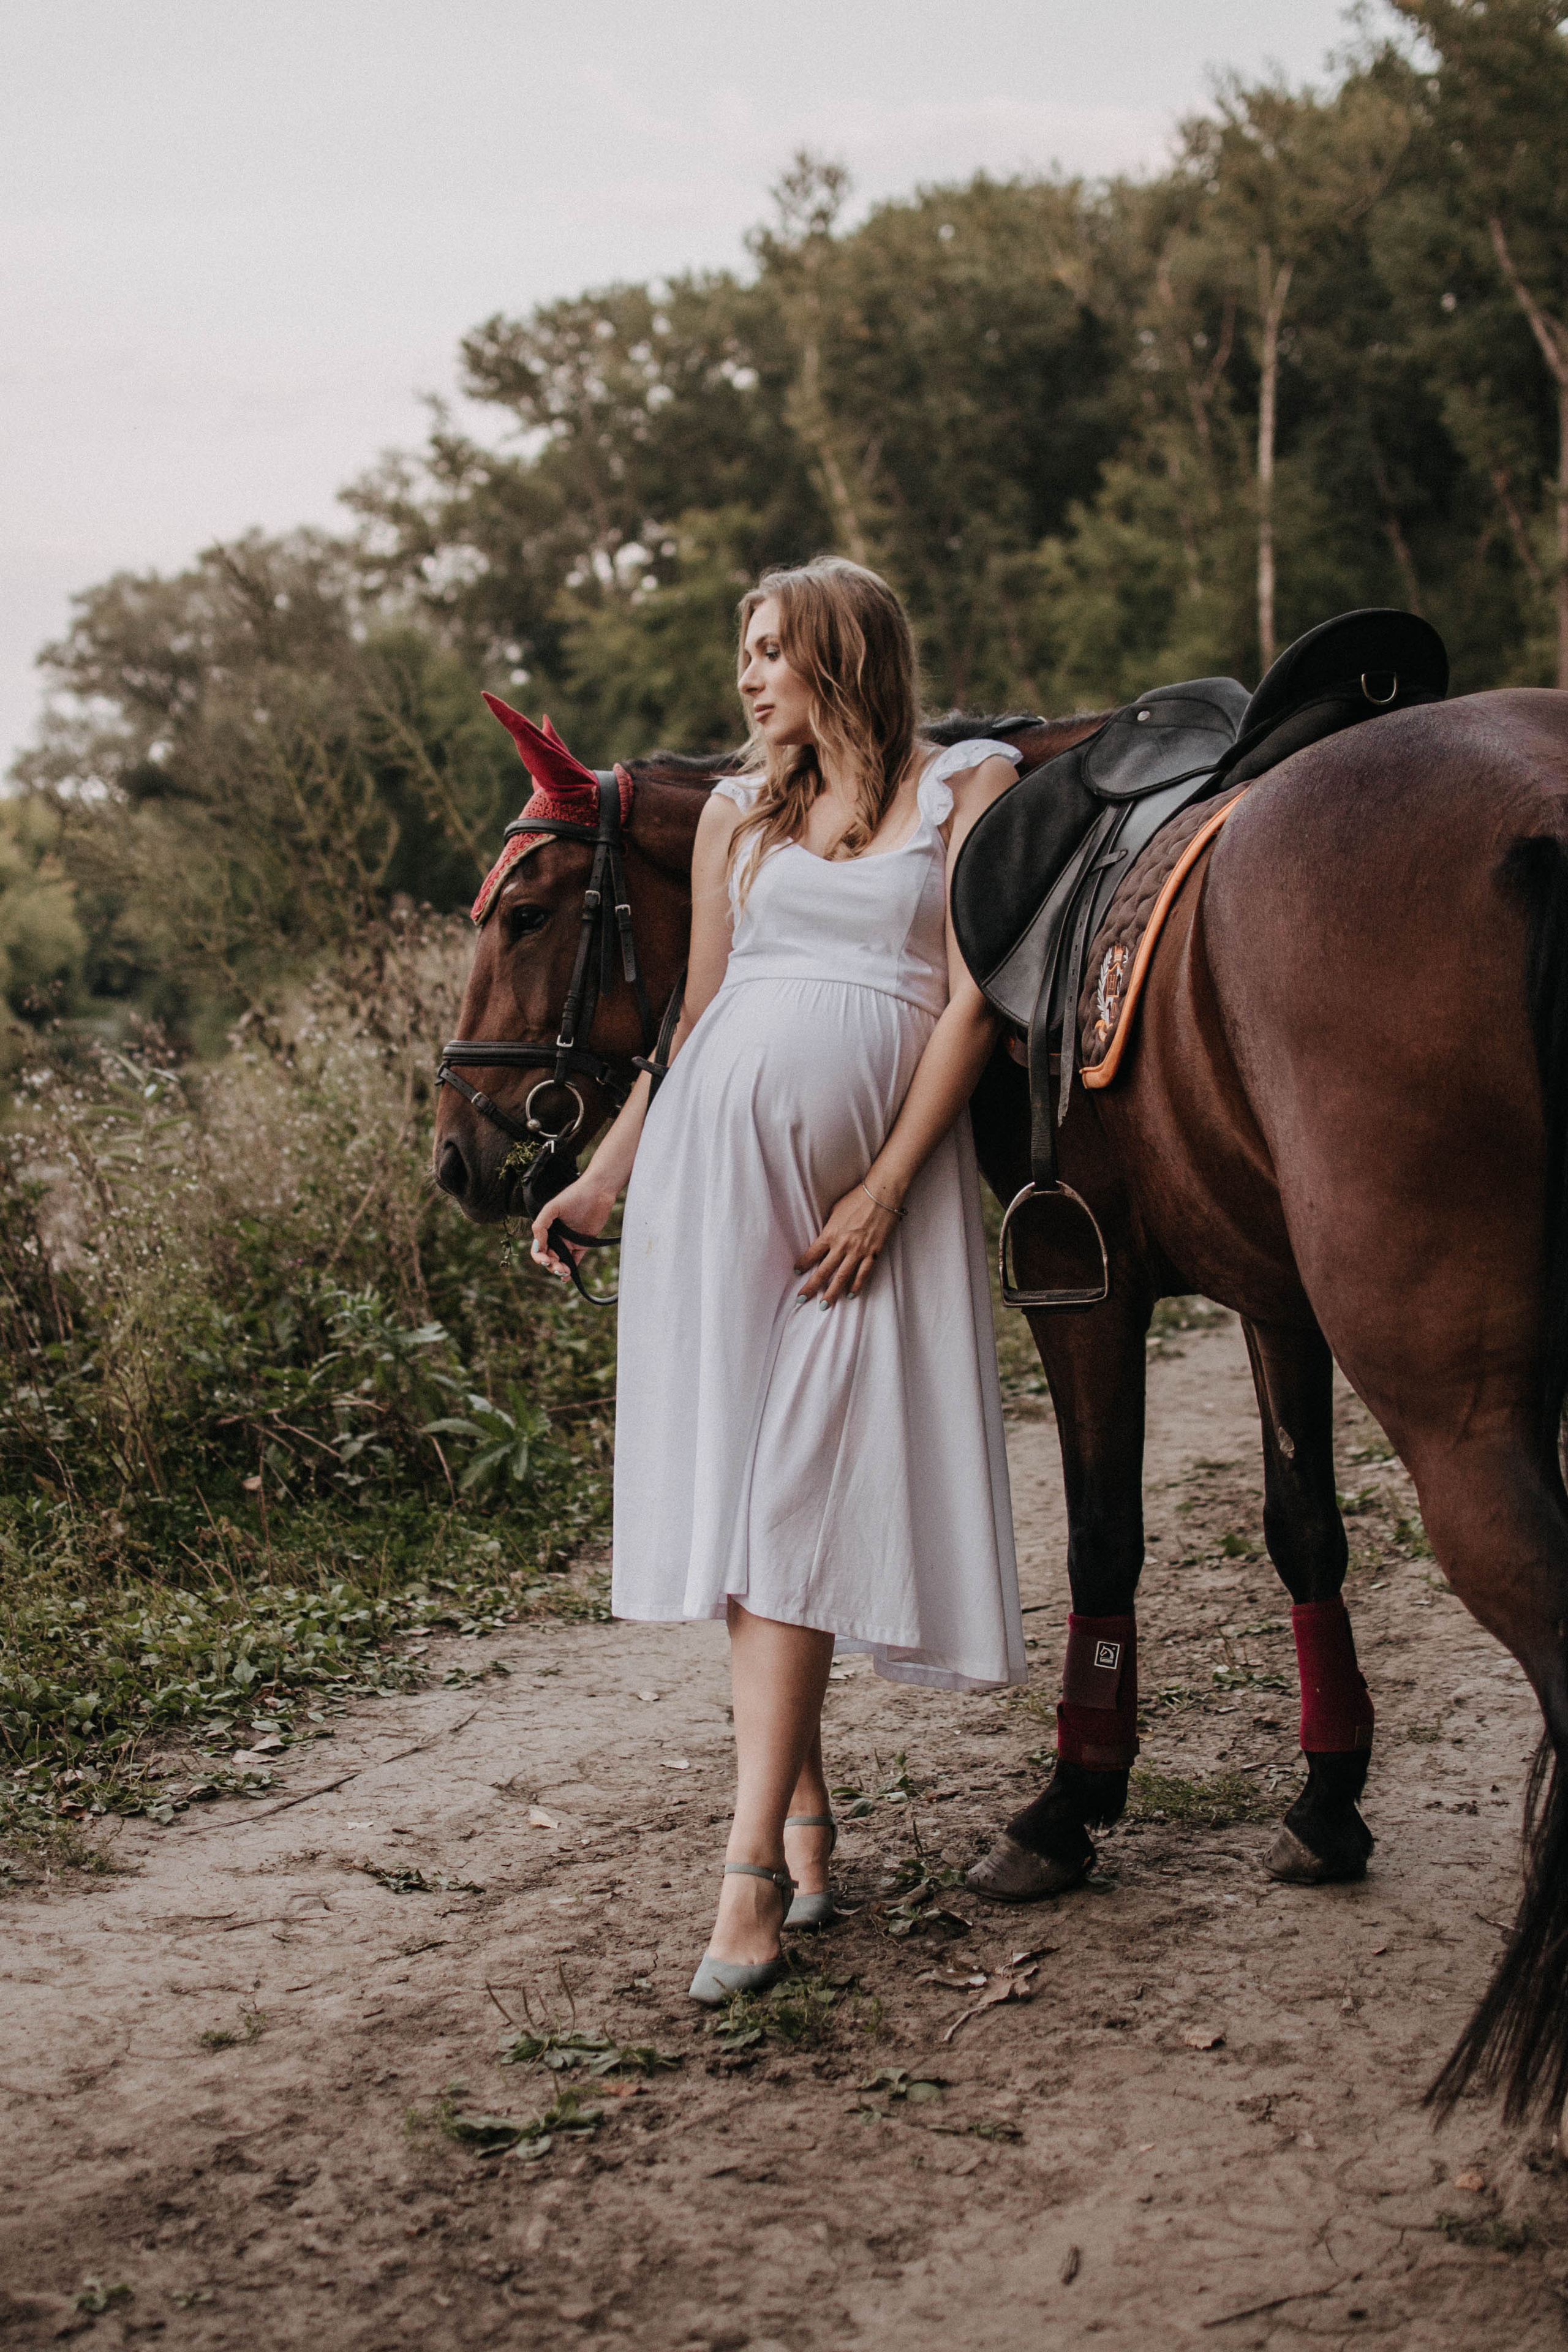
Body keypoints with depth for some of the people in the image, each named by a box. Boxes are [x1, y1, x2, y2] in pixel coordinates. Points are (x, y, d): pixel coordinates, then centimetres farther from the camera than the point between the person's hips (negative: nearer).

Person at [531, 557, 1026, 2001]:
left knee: (800, 1492, -8)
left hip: (872, 1178, -4)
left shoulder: (969, 786, 4)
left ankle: (754, 1864, -9)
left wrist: (882, 1191, -12)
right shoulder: (737, 813, 15)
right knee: (741, 1482, 2)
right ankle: (802, 1801, 16)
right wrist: (603, 1179, 11)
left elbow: (971, 1005, -4)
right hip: (715, 1158, 4)